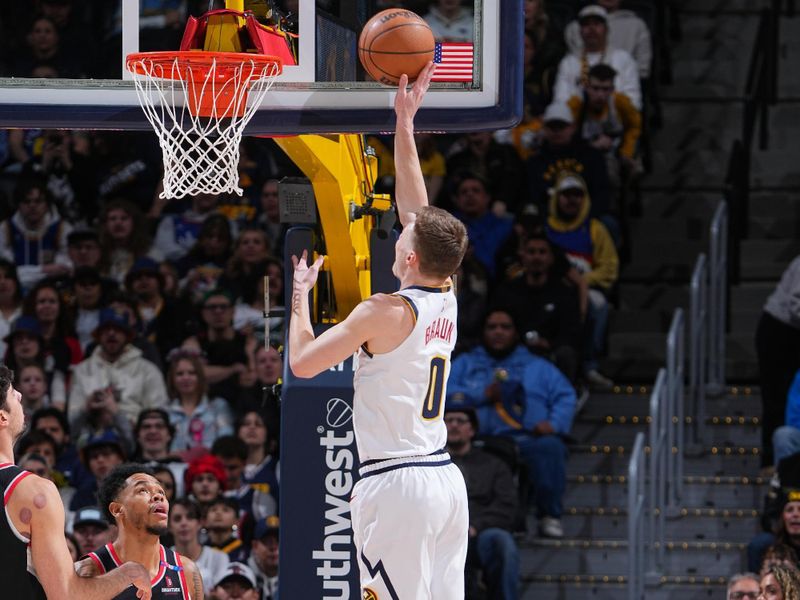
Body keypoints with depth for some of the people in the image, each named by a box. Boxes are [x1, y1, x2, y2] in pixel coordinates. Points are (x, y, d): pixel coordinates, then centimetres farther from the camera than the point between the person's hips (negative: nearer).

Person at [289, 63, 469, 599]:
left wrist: (301, 294, 9)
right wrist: (405, 123, 24)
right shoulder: (447, 301, 8)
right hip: (446, 477, 7)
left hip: (395, 483, -7)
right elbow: (417, 207, 19)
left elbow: (303, 362, -6)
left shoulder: (386, 312, -12)